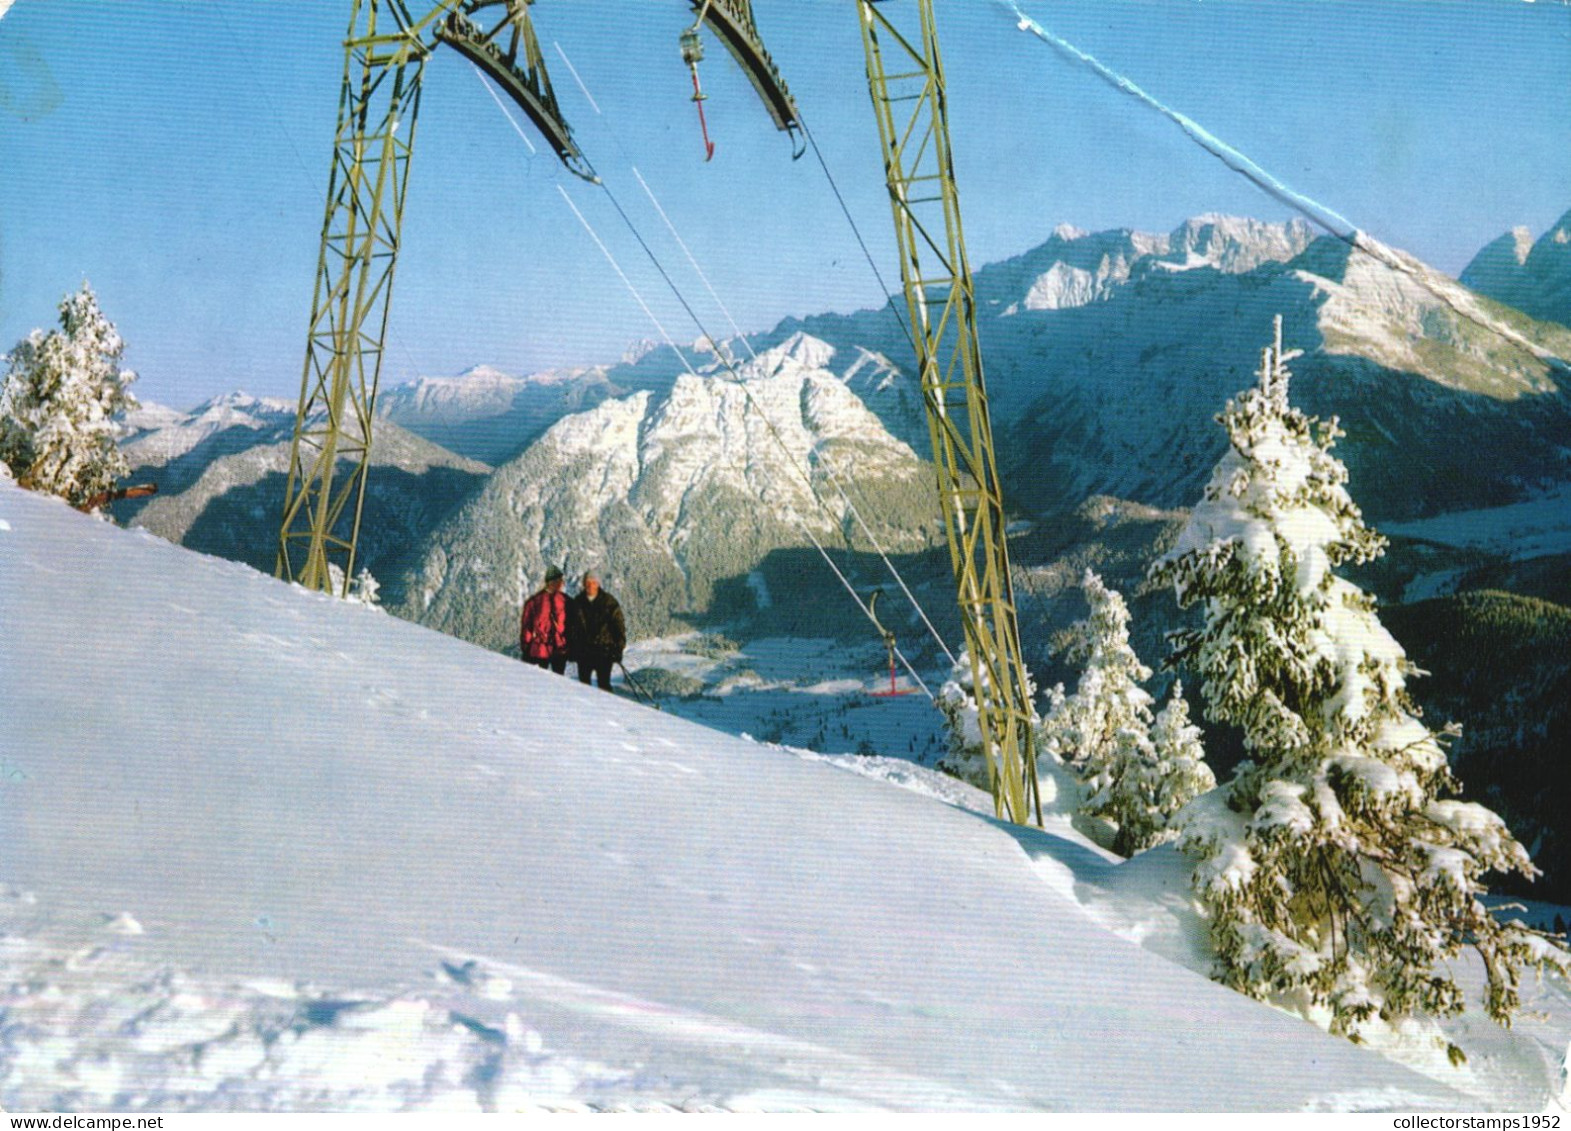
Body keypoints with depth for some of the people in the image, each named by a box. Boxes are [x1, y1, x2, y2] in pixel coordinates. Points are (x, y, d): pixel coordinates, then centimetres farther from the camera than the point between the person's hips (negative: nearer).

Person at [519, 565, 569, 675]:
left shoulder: (565, 600, 5)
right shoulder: (535, 601, -5)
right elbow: (526, 624, -2)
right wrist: (525, 647, -3)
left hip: (560, 649, 3)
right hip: (539, 650, -3)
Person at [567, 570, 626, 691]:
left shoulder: (609, 602, -1)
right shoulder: (577, 603, 6)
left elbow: (619, 625, 0)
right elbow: (571, 627, 12)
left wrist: (619, 648, -6)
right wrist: (571, 649, 8)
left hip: (604, 650, -3)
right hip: (583, 651, 3)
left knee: (604, 683, -5)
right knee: (583, 682, 9)